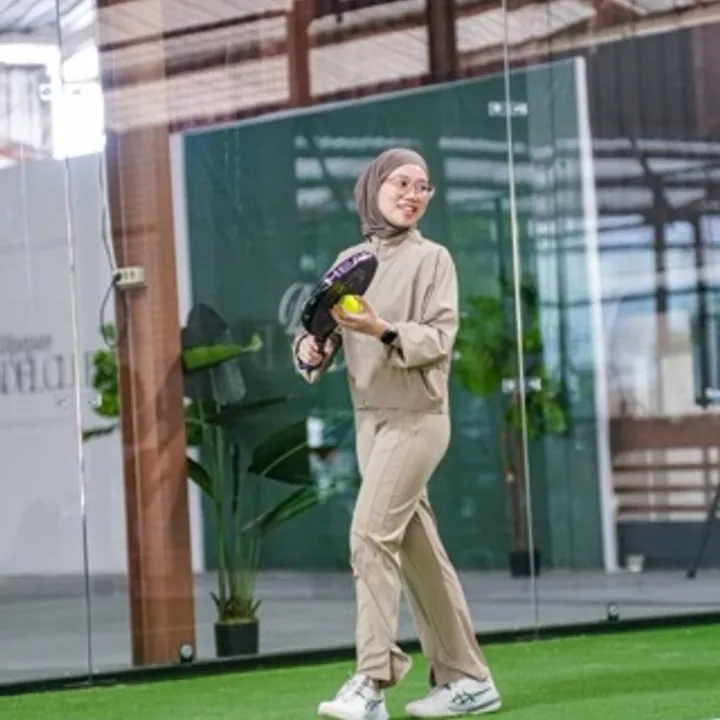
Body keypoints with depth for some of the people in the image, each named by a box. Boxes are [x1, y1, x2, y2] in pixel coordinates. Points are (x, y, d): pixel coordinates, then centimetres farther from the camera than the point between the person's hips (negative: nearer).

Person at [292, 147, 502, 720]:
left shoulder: (432, 258, -2)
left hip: (416, 415, -6)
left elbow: (439, 338, -13)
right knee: (418, 549, 9)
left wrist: (382, 330, -28)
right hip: (369, 418, 6)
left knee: (372, 534, -17)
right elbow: (323, 333, 5)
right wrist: (310, 351, -18)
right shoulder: (349, 261, 11)